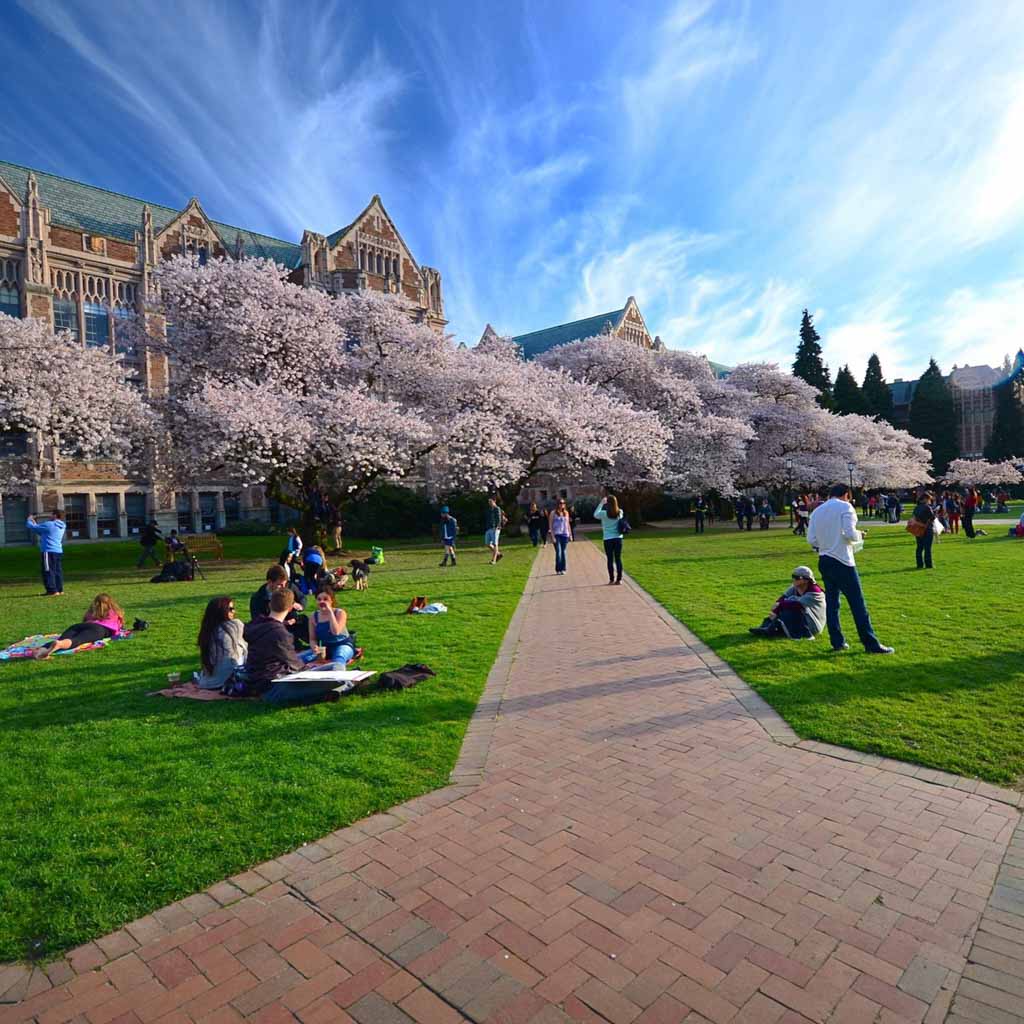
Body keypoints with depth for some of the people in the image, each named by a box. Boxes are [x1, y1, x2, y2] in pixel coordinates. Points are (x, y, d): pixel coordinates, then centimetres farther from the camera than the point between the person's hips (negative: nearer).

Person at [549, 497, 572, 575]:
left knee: (563, 552, 6)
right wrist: (552, 536, -9)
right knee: (558, 552, -9)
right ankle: (558, 569, -3)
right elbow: (550, 525, -2)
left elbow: (568, 524, 17)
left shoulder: (566, 512, 11)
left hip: (565, 534, 4)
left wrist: (570, 534, 12)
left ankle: (563, 569, 12)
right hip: (556, 534, -3)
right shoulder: (553, 512, 0)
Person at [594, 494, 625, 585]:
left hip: (608, 539, -2)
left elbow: (595, 515, 8)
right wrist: (612, 500, 16)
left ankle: (612, 579, 8)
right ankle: (619, 579, 6)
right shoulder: (620, 512, -2)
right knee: (618, 559, 6)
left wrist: (601, 503, 10)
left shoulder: (604, 513, -11)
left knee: (610, 560, 5)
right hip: (618, 538, 3)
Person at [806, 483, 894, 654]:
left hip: (824, 561, 6)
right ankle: (871, 644, 0)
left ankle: (837, 642, 15)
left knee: (832, 602, 12)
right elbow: (849, 533, -16)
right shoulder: (845, 507, -4)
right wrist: (859, 536, 4)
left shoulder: (817, 511, 11)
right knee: (857, 603, -3)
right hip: (842, 561, -6)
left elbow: (811, 539, 5)